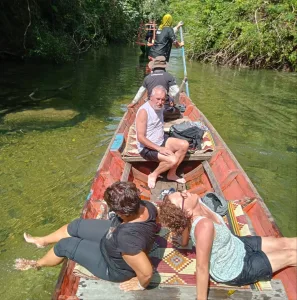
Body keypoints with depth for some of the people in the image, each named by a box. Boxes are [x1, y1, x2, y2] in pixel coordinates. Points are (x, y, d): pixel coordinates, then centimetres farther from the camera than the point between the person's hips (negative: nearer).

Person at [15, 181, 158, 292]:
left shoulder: (127, 239, -46)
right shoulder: (146, 205, -24)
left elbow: (146, 273, -38)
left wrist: (140, 285, -17)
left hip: (114, 266, -7)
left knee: (64, 245, 4)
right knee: (76, 225, 12)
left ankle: (37, 264, 39)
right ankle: (43, 241, 43)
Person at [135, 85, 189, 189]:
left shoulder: (160, 107, 4)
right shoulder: (144, 111, -22)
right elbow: (141, 137, -25)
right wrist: (159, 149, -26)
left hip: (161, 141, 9)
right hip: (147, 148, -8)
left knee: (184, 145, -7)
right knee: (173, 160, -26)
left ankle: (171, 174, 6)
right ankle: (153, 175, 2)